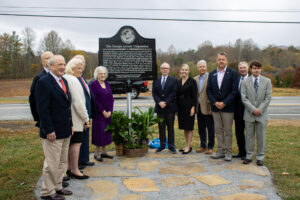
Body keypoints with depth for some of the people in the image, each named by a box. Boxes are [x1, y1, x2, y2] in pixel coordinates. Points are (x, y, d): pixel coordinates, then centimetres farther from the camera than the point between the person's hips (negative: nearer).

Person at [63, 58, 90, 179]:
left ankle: (70, 168, 25)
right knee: (76, 143, -3)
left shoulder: (64, 78, 14)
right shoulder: (73, 80, -15)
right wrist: (86, 118, -11)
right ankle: (74, 170, 4)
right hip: (75, 119, -10)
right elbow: (78, 102, -19)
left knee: (70, 143, 15)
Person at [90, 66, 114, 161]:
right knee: (99, 132, -3)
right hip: (99, 113, -6)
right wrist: (103, 111, -14)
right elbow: (95, 100, -13)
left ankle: (104, 152, 21)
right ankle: (96, 153, 8)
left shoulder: (107, 84, 12)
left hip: (108, 113, 6)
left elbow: (111, 98, 10)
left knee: (106, 132, 10)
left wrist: (110, 111, -2)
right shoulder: (94, 84, -7)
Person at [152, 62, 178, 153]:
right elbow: (154, 93, 4)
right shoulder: (156, 81, 12)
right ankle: (162, 145, 17)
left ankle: (171, 145, 13)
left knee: (170, 127, 5)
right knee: (161, 127, 8)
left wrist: (165, 103, -16)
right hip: (159, 108, 3)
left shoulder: (173, 81, 2)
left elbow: (173, 93, -8)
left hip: (170, 108, -3)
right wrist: (159, 102, -12)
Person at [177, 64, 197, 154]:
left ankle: (188, 147, 5)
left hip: (189, 106, -6)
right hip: (181, 107, 6)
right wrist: (176, 107, 10)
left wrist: (193, 107, -15)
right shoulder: (178, 82, 11)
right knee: (184, 127, 11)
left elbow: (194, 96, -9)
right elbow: (177, 95, 13)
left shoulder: (192, 81, -6)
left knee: (189, 127, -1)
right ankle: (188, 145, 21)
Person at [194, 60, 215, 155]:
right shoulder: (195, 79, 11)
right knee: (201, 128, 14)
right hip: (199, 107, 6)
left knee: (210, 128, 5)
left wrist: (212, 107, -16)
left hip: (207, 107, -6)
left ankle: (210, 147, 16)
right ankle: (203, 145, 26)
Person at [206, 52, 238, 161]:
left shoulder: (232, 73, -2)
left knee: (228, 130, 2)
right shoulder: (212, 74, 9)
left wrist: (224, 103, -15)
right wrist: (215, 102, -7)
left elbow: (234, 91, -8)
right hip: (215, 107, 4)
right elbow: (208, 90, 6)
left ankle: (228, 152, 12)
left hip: (227, 107, -4)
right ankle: (221, 151, 19)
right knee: (218, 130, 9)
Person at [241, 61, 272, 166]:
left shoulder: (267, 81, 4)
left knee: (261, 136, 6)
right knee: (249, 136, 6)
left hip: (262, 114, 0)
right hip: (249, 114, 0)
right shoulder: (245, 82, 3)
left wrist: (260, 109, -11)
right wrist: (252, 109, -14)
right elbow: (244, 98, -4)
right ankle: (249, 156, 17)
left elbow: (268, 97, -1)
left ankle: (260, 157, 16)